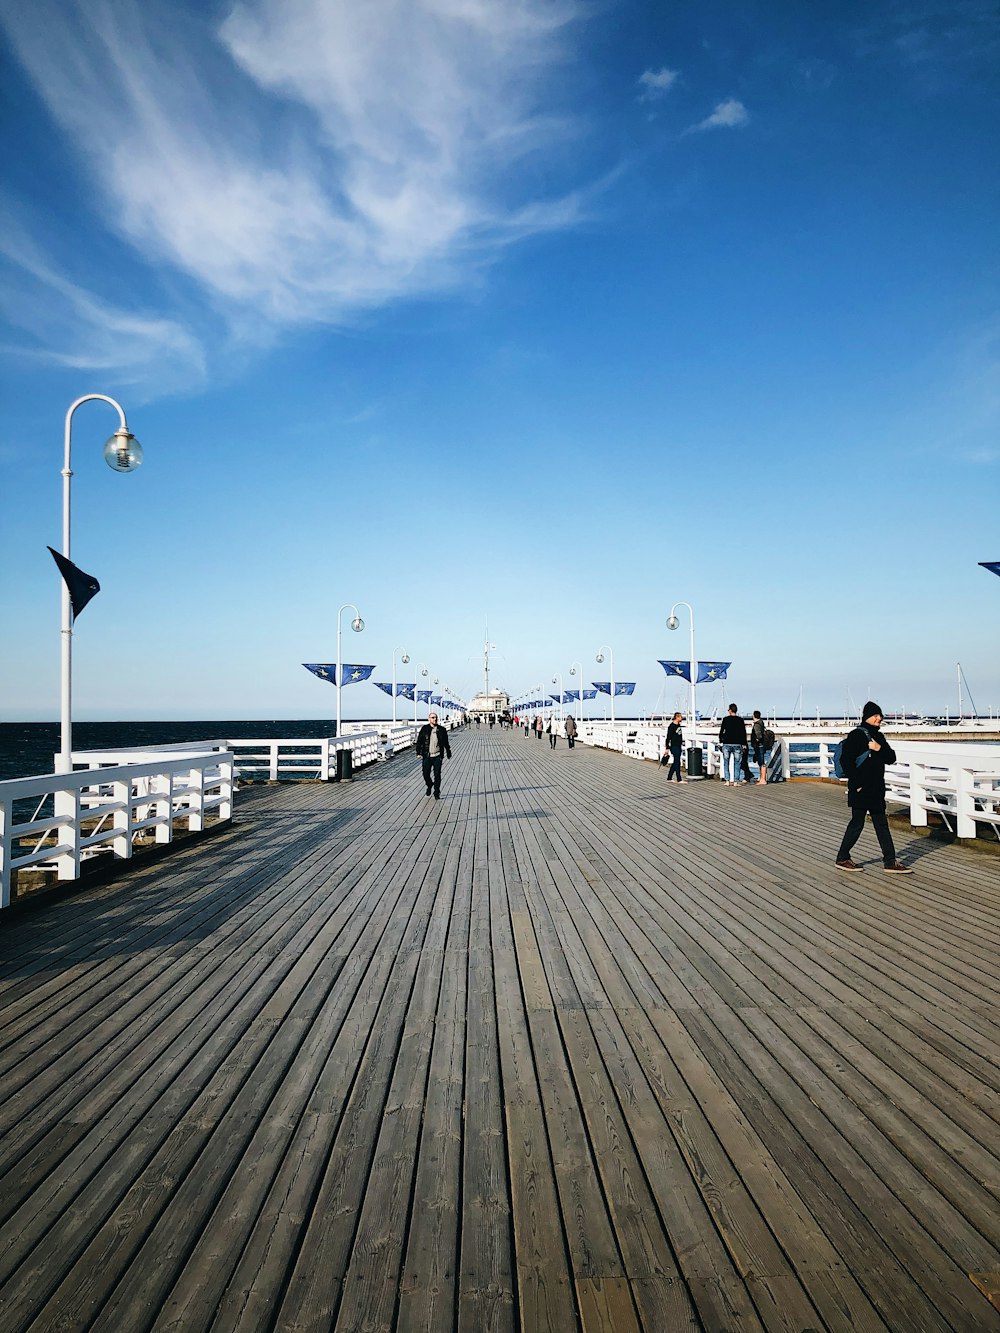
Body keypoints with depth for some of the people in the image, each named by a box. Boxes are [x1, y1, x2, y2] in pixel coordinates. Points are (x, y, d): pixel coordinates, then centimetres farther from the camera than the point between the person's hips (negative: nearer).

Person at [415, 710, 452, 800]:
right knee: (426, 775, 5)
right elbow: (419, 741, 1)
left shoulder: (442, 730, 4)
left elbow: (446, 743, 12)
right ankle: (429, 785, 35)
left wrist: (449, 754, 16)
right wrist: (419, 753, -4)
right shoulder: (424, 729, -1)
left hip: (437, 756, 0)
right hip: (427, 756, 0)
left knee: (437, 775, -1)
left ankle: (437, 793, 10)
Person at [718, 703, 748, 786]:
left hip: (727, 743, 0)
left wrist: (720, 739, 21)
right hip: (737, 744, 0)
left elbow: (721, 730, 4)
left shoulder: (725, 719, -1)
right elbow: (743, 732, 2)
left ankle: (727, 781, 3)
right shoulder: (740, 720, 1)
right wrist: (744, 744, 8)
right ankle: (735, 781, 0)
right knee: (736, 763, 4)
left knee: (726, 763, 8)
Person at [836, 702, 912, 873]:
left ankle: (890, 862, 12)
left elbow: (891, 758, 9)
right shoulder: (856, 735, -11)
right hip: (861, 789, -8)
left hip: (876, 788, 8)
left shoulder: (878, 736, 13)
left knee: (881, 824, 9)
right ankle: (842, 858, 12)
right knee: (857, 823, 0)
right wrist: (856, 782, -17)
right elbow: (846, 760, -16)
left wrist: (879, 748, -10)